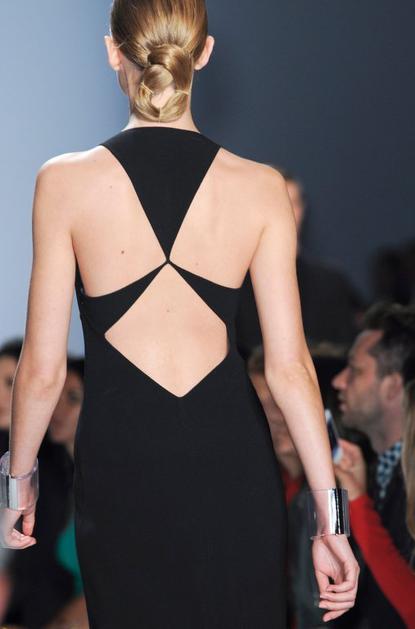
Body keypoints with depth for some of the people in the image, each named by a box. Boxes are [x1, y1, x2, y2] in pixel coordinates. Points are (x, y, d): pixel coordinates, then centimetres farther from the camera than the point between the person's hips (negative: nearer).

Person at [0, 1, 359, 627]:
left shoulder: (65, 182, -10)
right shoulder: (260, 188, -7)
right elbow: (289, 366, -7)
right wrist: (329, 515, 0)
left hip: (120, 460, -1)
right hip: (230, 455, 1)